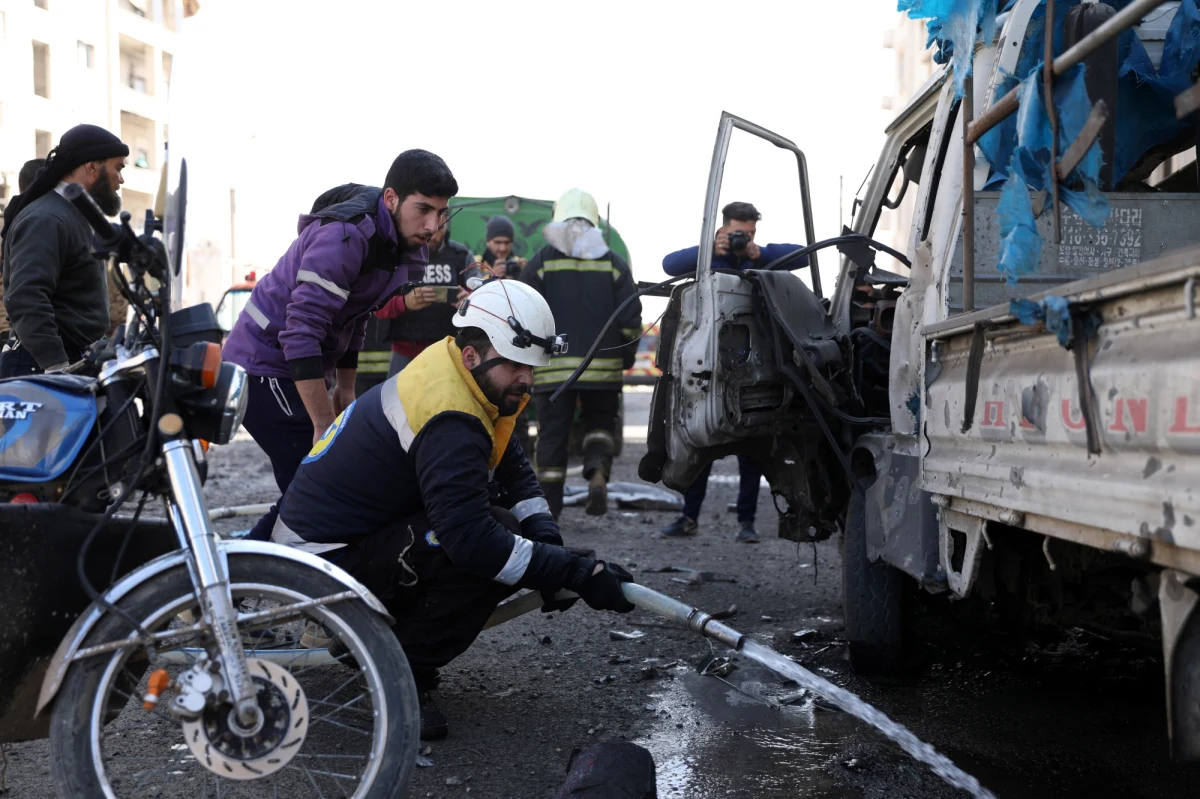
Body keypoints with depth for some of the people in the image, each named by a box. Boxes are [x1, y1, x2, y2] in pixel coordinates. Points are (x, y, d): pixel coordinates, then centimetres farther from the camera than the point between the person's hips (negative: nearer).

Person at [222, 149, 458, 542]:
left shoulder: (403, 242, 3)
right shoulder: (346, 234, -26)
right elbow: (300, 333, -30)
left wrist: (346, 388, 18)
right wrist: (325, 426, -27)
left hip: (305, 365, 9)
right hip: (267, 366, -9)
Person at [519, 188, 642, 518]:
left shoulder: (541, 262, 0)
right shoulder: (614, 263, 4)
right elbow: (631, 319, 2)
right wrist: (626, 358, 15)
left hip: (553, 367, -1)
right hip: (603, 367, 1)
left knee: (552, 435, 6)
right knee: (600, 424, 17)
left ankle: (549, 510, 8)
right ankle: (598, 472, -11)